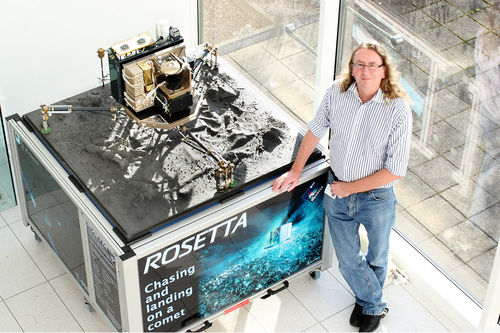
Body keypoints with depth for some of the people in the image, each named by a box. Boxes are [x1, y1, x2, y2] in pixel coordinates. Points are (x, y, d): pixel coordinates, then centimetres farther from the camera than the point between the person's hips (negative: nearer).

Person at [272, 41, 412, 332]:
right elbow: (316, 130, 6)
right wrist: (296, 170, 3)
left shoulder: (398, 110, -23)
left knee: (377, 257, 22)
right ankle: (374, 305, 43)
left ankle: (368, 300, 52)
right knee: (348, 259, 16)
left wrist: (349, 187, -17)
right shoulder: (337, 94, -12)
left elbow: (396, 170, -21)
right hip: (337, 192, 3)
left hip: (376, 198, -3)